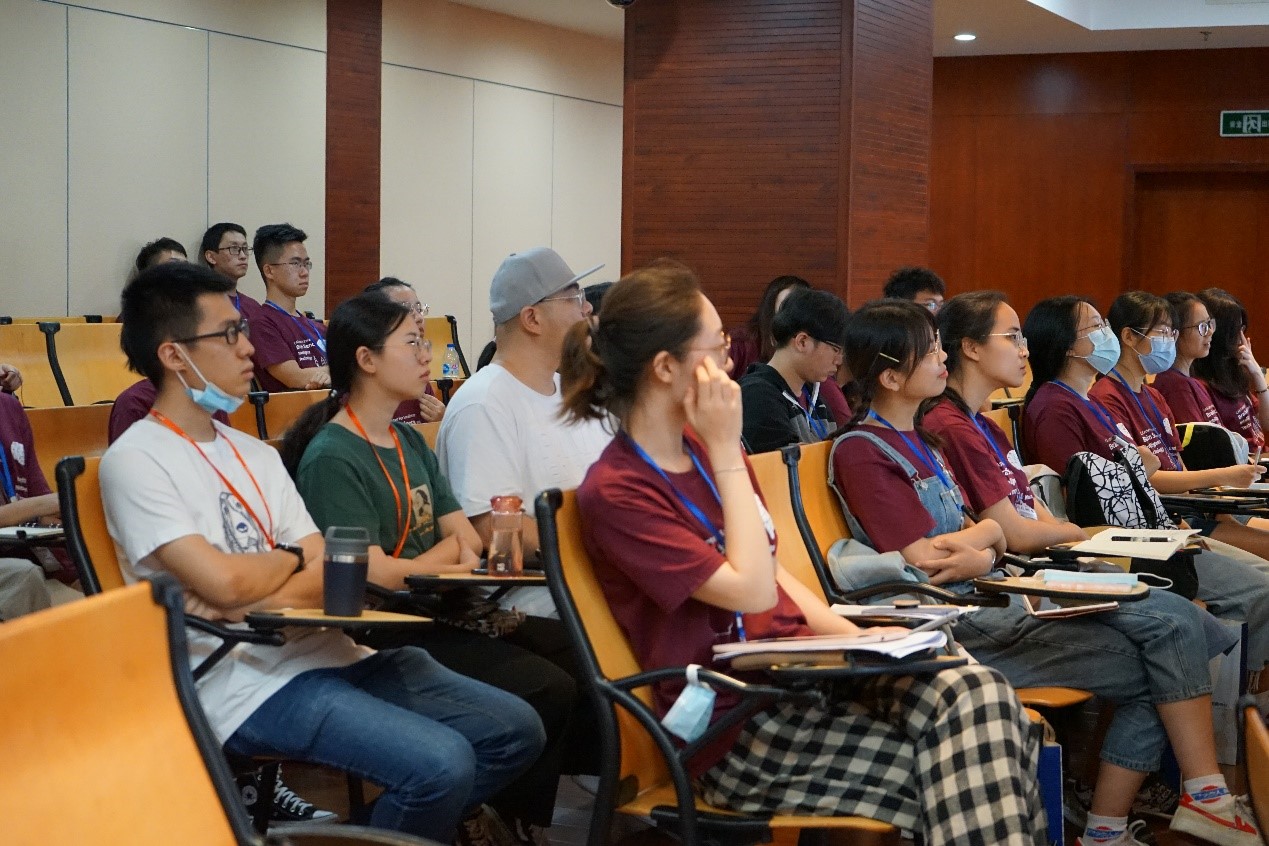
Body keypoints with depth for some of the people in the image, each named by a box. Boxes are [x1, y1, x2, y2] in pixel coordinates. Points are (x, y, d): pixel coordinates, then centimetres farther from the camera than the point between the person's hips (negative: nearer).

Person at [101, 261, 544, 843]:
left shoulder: (256, 455, 16)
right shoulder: (135, 461, -7)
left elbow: (334, 576, 7)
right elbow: (224, 582, -19)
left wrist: (255, 595, -13)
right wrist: (291, 559, 2)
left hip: (321, 648, 8)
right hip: (248, 682, -8)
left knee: (515, 730, 1)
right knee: (441, 764, -25)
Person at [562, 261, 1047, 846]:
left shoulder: (703, 449, 11)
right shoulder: (615, 492, -12)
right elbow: (750, 591, -19)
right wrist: (727, 454, -14)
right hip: (737, 732, -7)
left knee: (979, 698, -20)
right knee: (964, 769, -22)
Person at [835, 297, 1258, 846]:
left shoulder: (921, 438, 19)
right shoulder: (862, 452, -9)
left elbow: (995, 533, 15)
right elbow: (926, 562, -16)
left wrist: (981, 537, -9)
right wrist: (986, 533, 2)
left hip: (997, 598, 9)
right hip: (963, 623, -9)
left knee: (1173, 617, -4)